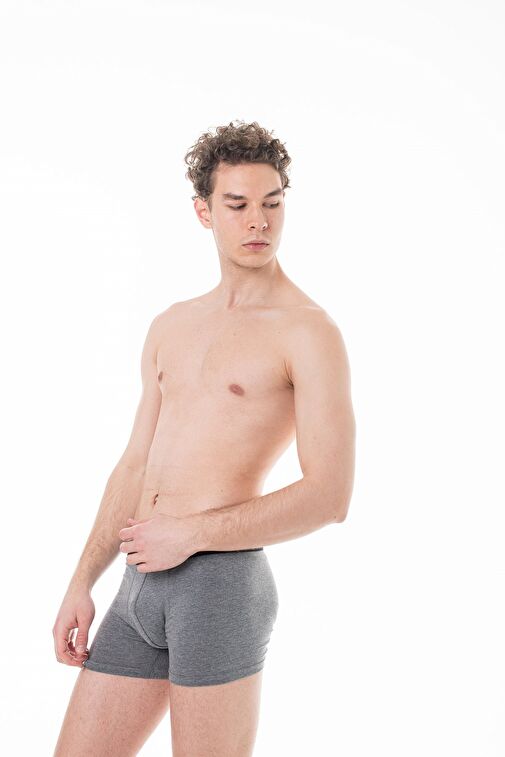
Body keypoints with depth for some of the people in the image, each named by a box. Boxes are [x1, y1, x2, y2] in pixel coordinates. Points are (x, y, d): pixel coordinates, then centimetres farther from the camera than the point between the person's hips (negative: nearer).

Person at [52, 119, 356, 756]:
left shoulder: (310, 332, -5)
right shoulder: (171, 327, 17)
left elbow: (329, 498, -12)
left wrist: (189, 534, -12)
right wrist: (81, 584, 13)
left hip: (221, 580, -7)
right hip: (140, 585, 7)